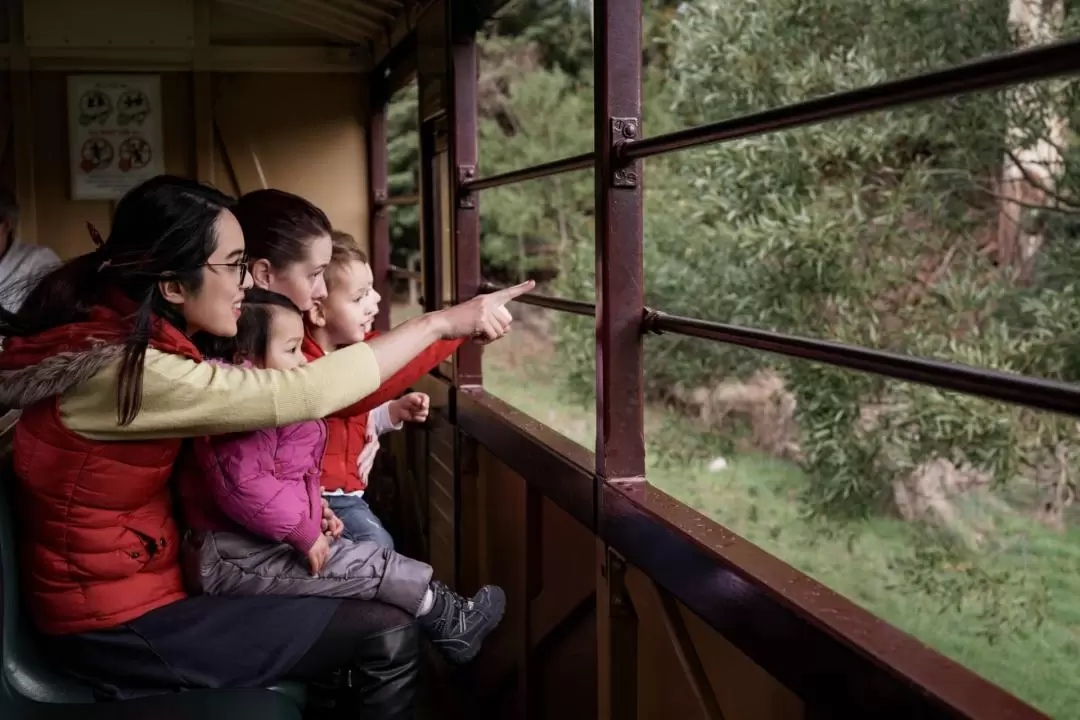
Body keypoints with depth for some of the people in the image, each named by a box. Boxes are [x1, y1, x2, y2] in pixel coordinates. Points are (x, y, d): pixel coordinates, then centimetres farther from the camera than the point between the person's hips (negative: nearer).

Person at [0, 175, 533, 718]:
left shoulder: (127, 338, 3)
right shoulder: (117, 369, -27)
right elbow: (299, 395, -29)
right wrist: (440, 322, -23)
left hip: (141, 581, 9)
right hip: (120, 629, -9)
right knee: (388, 638, -8)